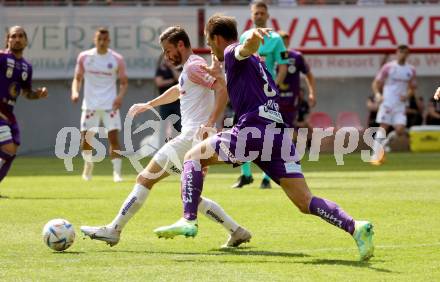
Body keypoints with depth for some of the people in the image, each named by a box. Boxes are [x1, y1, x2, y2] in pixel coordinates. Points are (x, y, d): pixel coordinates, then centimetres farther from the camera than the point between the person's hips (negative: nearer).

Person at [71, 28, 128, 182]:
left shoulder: (117, 59, -2)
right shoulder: (84, 57, 1)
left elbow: (124, 82, 4)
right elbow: (77, 78, 9)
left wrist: (120, 96, -16)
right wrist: (75, 91, -11)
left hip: (110, 104, -1)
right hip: (90, 104, 1)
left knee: (114, 138, -12)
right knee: (85, 139, 1)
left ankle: (117, 172, -8)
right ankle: (88, 165, 29)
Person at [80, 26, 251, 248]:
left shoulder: (193, 66, -10)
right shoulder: (190, 68, 21)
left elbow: (223, 88, -23)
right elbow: (178, 91, 42)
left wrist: (210, 124, -30)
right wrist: (150, 104, 45)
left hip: (192, 137, -10)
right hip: (196, 140, 10)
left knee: (144, 180, -6)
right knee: (191, 197, 17)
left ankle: (113, 230, -5)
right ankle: (237, 231, 13)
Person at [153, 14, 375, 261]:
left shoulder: (232, 52, 8)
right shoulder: (258, 64, 33)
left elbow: (245, 49, -19)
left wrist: (252, 39, -43)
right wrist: (222, 77, 66)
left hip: (252, 129, -7)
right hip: (280, 136, 8)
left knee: (193, 157, 11)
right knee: (306, 202, -1)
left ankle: (189, 220, -3)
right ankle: (354, 227, -21)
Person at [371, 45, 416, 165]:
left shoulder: (411, 70, 9)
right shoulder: (388, 67, -1)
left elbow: (412, 87, 19)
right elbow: (376, 83, 1)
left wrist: (407, 95, -2)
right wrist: (377, 94, -17)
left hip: (400, 104, 3)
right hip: (387, 102, -3)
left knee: (400, 130, -10)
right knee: (383, 127, -10)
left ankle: (384, 142, 18)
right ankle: (376, 155, -7)